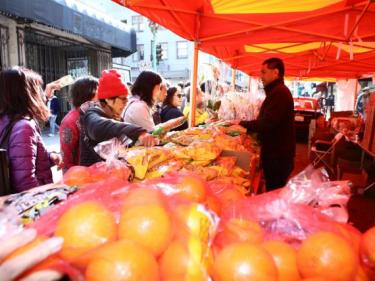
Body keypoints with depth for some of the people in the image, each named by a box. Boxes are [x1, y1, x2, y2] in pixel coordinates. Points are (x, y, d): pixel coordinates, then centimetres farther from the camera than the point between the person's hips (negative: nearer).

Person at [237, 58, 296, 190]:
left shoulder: (279, 92, -18)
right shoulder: (276, 91, 18)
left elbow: (267, 122, -26)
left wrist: (242, 124, -15)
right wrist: (248, 129, 15)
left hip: (278, 154, -10)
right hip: (275, 152, 10)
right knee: (274, 192, 18)